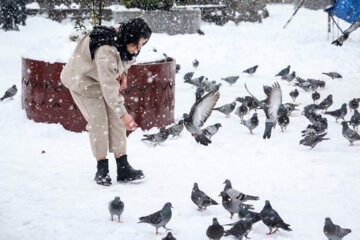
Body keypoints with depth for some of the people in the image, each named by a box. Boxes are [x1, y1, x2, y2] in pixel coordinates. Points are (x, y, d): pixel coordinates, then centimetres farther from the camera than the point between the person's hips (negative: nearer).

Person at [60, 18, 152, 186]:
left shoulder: (124, 39, -16)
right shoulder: (106, 51, -41)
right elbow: (108, 86, -45)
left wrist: (122, 72, -6)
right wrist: (123, 114, -49)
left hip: (104, 76, 7)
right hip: (82, 79, -7)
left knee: (115, 119, -3)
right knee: (99, 121, -15)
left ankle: (123, 168, -3)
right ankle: (102, 169, -4)